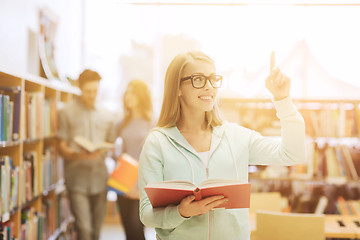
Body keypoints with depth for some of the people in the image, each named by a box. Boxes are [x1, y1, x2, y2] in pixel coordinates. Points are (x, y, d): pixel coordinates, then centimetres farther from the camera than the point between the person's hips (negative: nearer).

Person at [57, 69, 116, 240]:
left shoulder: (106, 116, 15)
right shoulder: (67, 113, 3)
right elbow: (62, 148, -2)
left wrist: (102, 150, -4)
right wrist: (80, 155, -21)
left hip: (99, 178, 4)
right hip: (77, 179, -4)